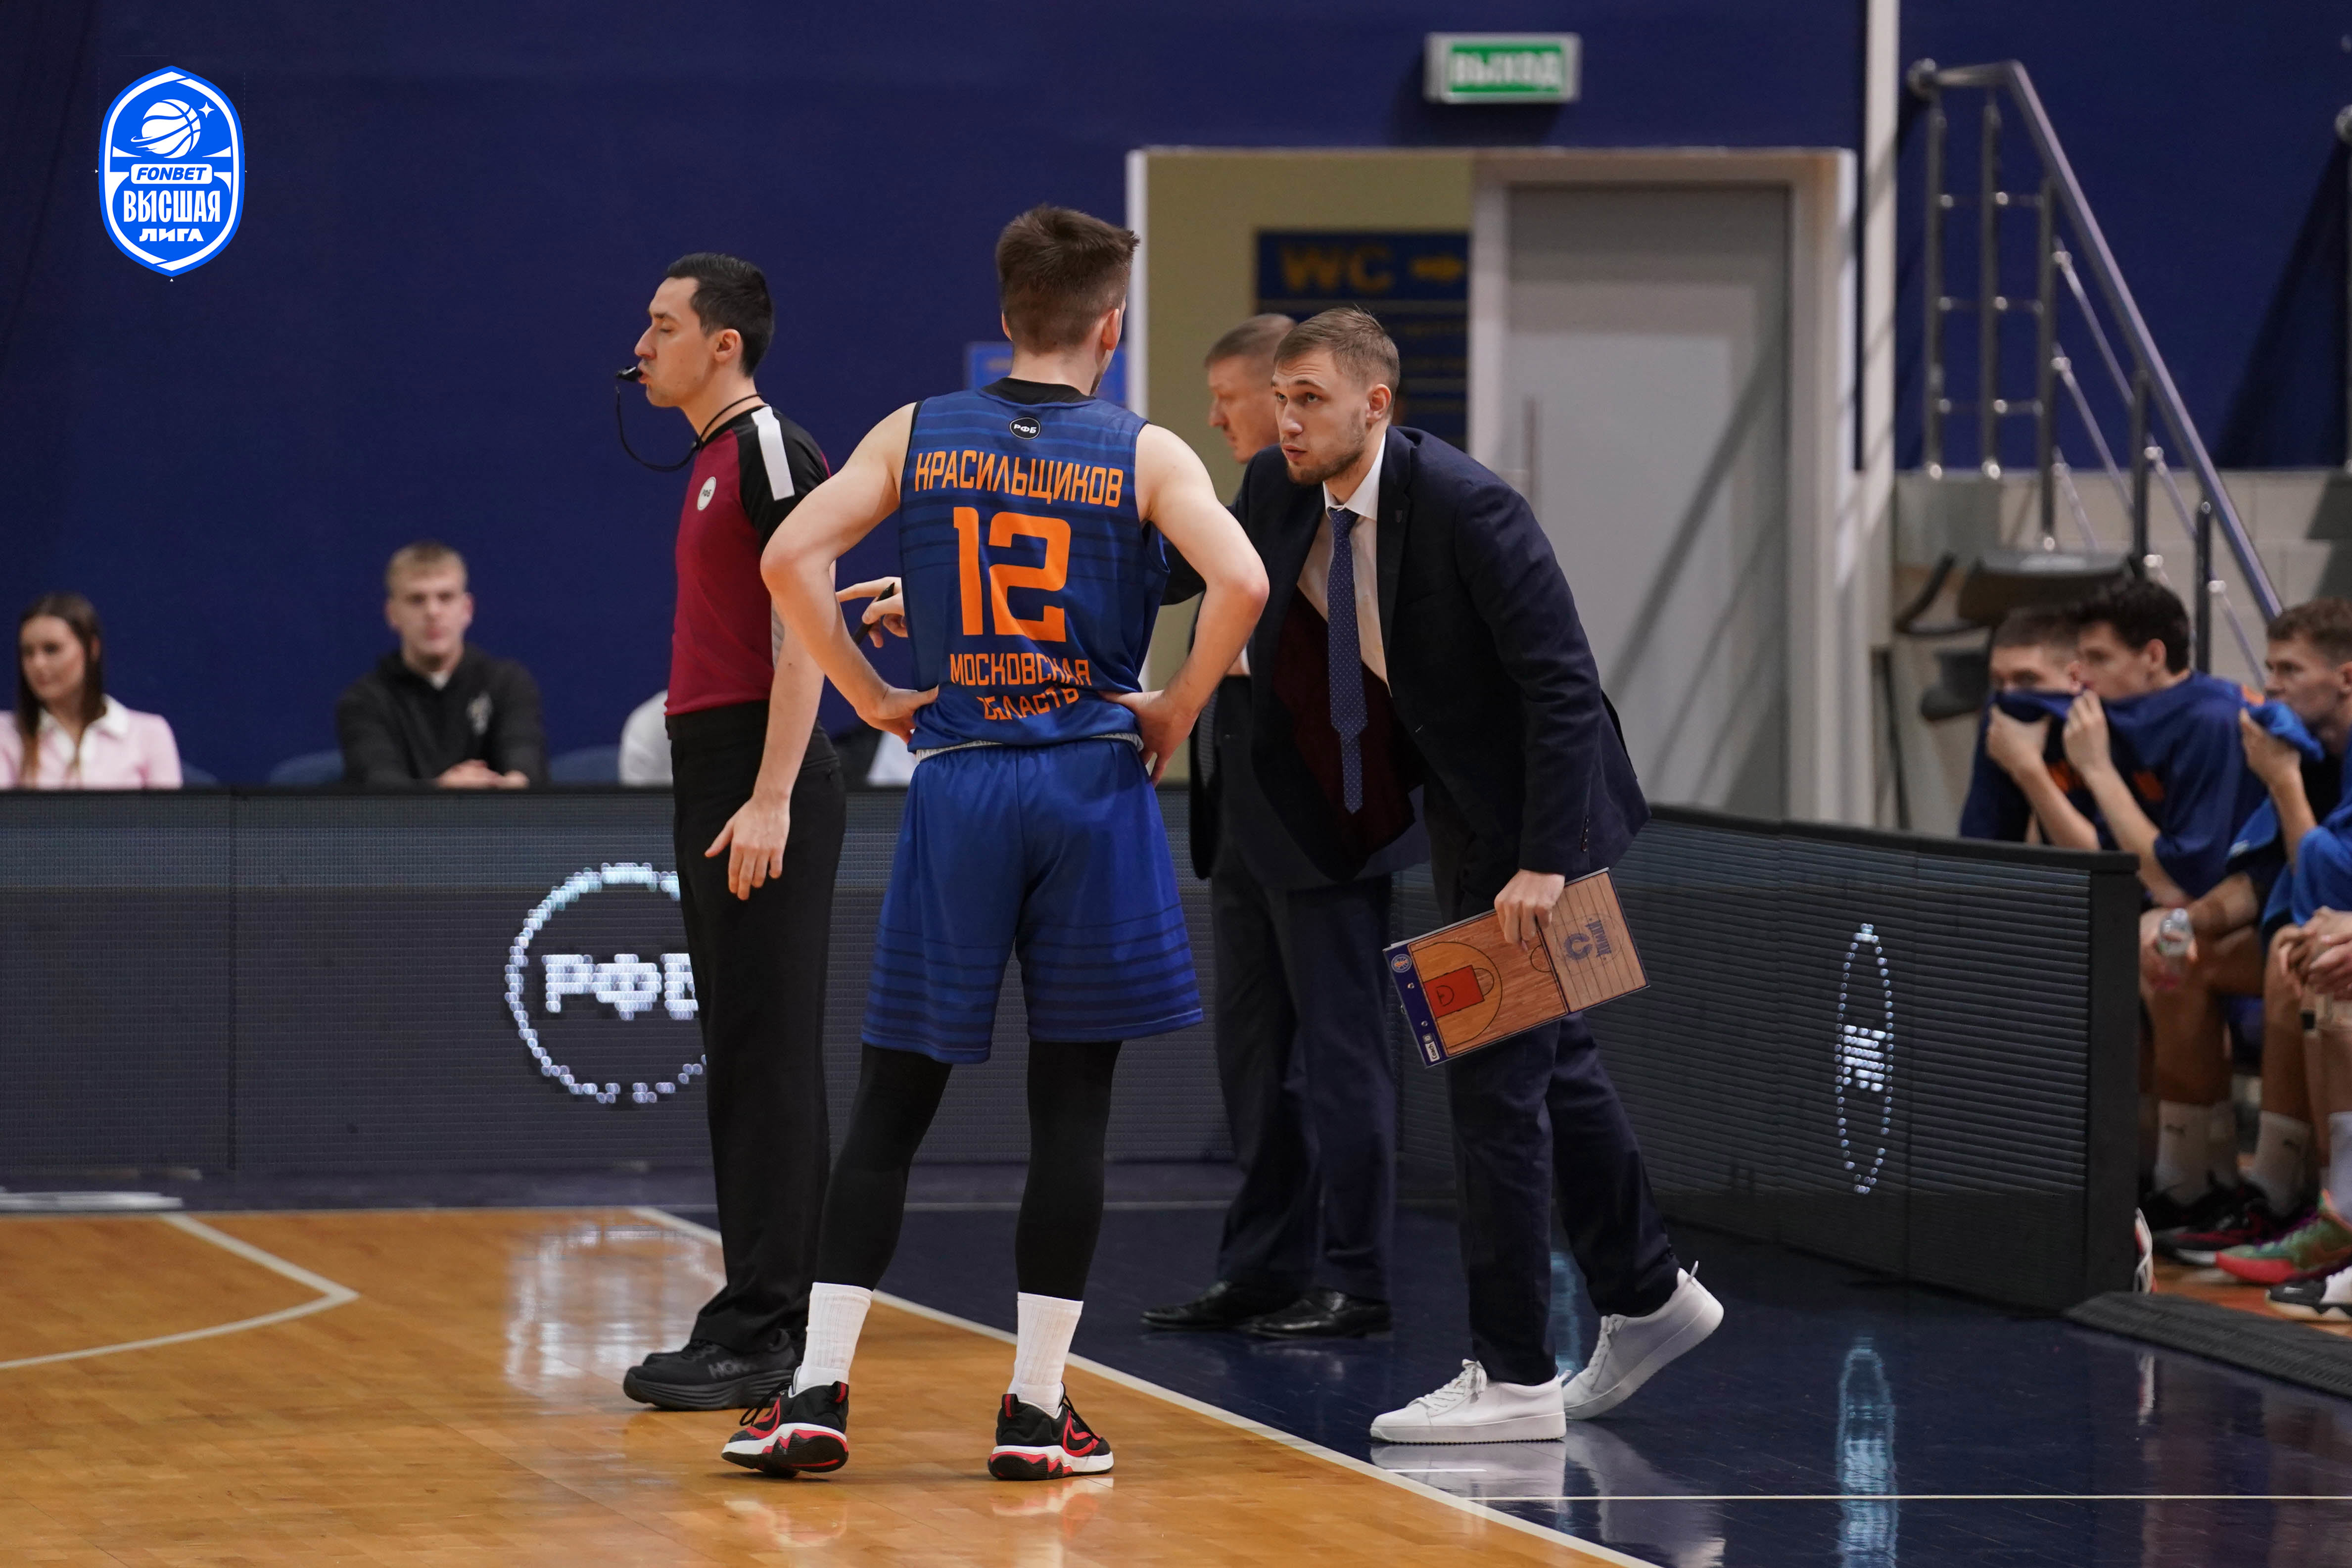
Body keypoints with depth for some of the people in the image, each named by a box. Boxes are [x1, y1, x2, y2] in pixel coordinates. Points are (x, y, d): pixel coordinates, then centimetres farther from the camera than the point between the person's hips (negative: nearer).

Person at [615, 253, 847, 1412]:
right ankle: (753, 1322, 14)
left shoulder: (770, 449, -11)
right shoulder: (715, 460, 18)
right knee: (740, 1057, 10)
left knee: (767, 1057, -9)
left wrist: (770, 799, -24)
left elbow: (804, 633, -18)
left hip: (761, 782, -10)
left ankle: (769, 1336, -10)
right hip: (710, 779, 10)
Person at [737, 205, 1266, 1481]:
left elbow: (791, 556, -5)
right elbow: (1241, 580, -16)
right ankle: (1037, 1409, 5)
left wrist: (874, 700, 4)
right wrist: (1177, 709, -1)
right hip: (1091, 784, -2)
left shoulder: (918, 435, 5)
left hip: (956, 787, 2)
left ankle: (816, 1389, 0)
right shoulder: (1145, 456, -1)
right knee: (1070, 1107, 4)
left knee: (891, 1097, 6)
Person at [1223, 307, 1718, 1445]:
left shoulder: (1465, 506, -28)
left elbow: (1565, 685, -28)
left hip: (1531, 803, -9)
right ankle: (1646, 1298, 36)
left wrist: (1543, 861, -31)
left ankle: (1515, 1379, -3)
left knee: (1495, 1073, -9)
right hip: (1455, 800, 9)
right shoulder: (1282, 493, -5)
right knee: (1549, 1057, 20)